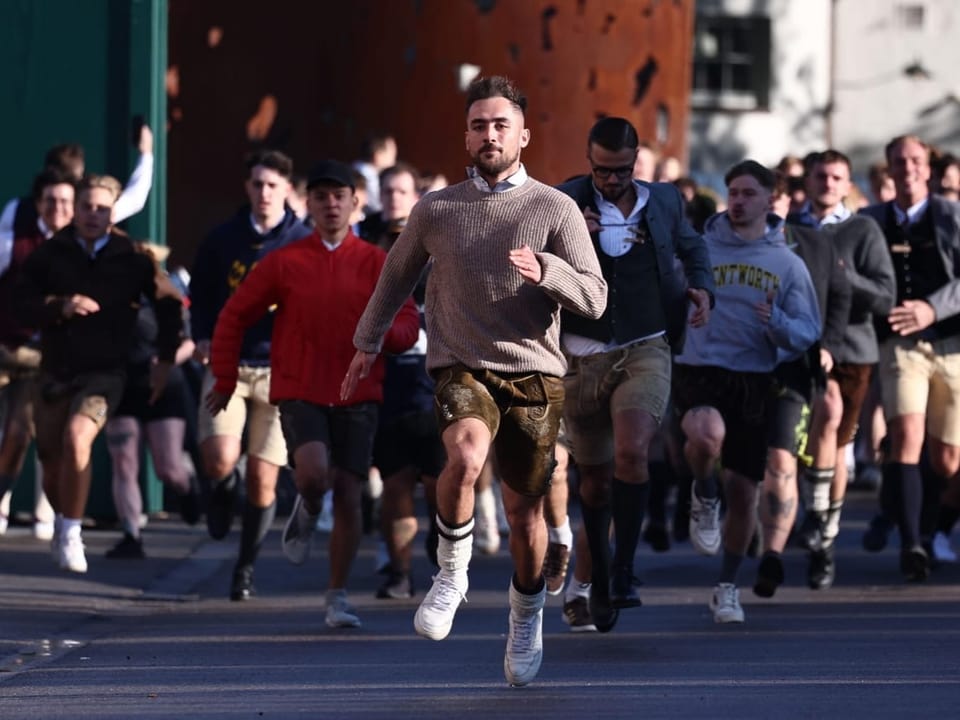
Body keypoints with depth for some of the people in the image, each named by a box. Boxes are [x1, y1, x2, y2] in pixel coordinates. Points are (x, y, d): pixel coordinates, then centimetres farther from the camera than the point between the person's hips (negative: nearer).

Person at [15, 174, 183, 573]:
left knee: (77, 439, -25)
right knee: (51, 457, 8)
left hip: (104, 372, -3)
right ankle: (62, 520, 37)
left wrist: (165, 360, 8)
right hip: (56, 371, 3)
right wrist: (61, 307, -21)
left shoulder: (132, 259, -1)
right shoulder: (49, 255, 2)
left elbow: (169, 304, 9)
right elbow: (24, 307, -3)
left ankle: (71, 533, -13)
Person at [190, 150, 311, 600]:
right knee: (220, 458, -19)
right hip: (227, 364, 1)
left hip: (279, 369, -1)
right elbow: (200, 288, 19)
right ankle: (223, 489, 19)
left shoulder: (304, 243, 1)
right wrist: (202, 335, 5)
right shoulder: (223, 238, 6)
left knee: (263, 479, -1)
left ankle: (246, 568, 16)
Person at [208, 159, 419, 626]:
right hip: (300, 392, -1)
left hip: (357, 396, 1)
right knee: (313, 473, -25)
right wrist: (225, 379, 9)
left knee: (348, 495, -2)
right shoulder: (283, 262, 4)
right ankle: (305, 517, 12)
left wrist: (382, 329, -20)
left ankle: (338, 597, 11)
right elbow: (234, 317, 10)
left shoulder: (376, 263, 5)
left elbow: (408, 325, 3)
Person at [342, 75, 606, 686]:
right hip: (462, 367, 0)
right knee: (466, 457, -31)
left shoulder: (556, 210, 0)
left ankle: (527, 618, 31)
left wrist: (545, 270, -23)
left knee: (525, 510, 5)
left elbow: (594, 298, -5)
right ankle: (452, 573, -8)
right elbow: (397, 275, 24)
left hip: (534, 372, 0)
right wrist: (368, 344, 29)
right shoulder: (436, 210, 7)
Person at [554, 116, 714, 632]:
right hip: (584, 356, 0)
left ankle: (624, 572, -17)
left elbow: (691, 245, 26)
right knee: (595, 476, 10)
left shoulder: (664, 200, 6)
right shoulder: (565, 203, -1)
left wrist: (702, 287, 8)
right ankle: (598, 578, 29)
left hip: (646, 350, 0)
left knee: (631, 453, -24)